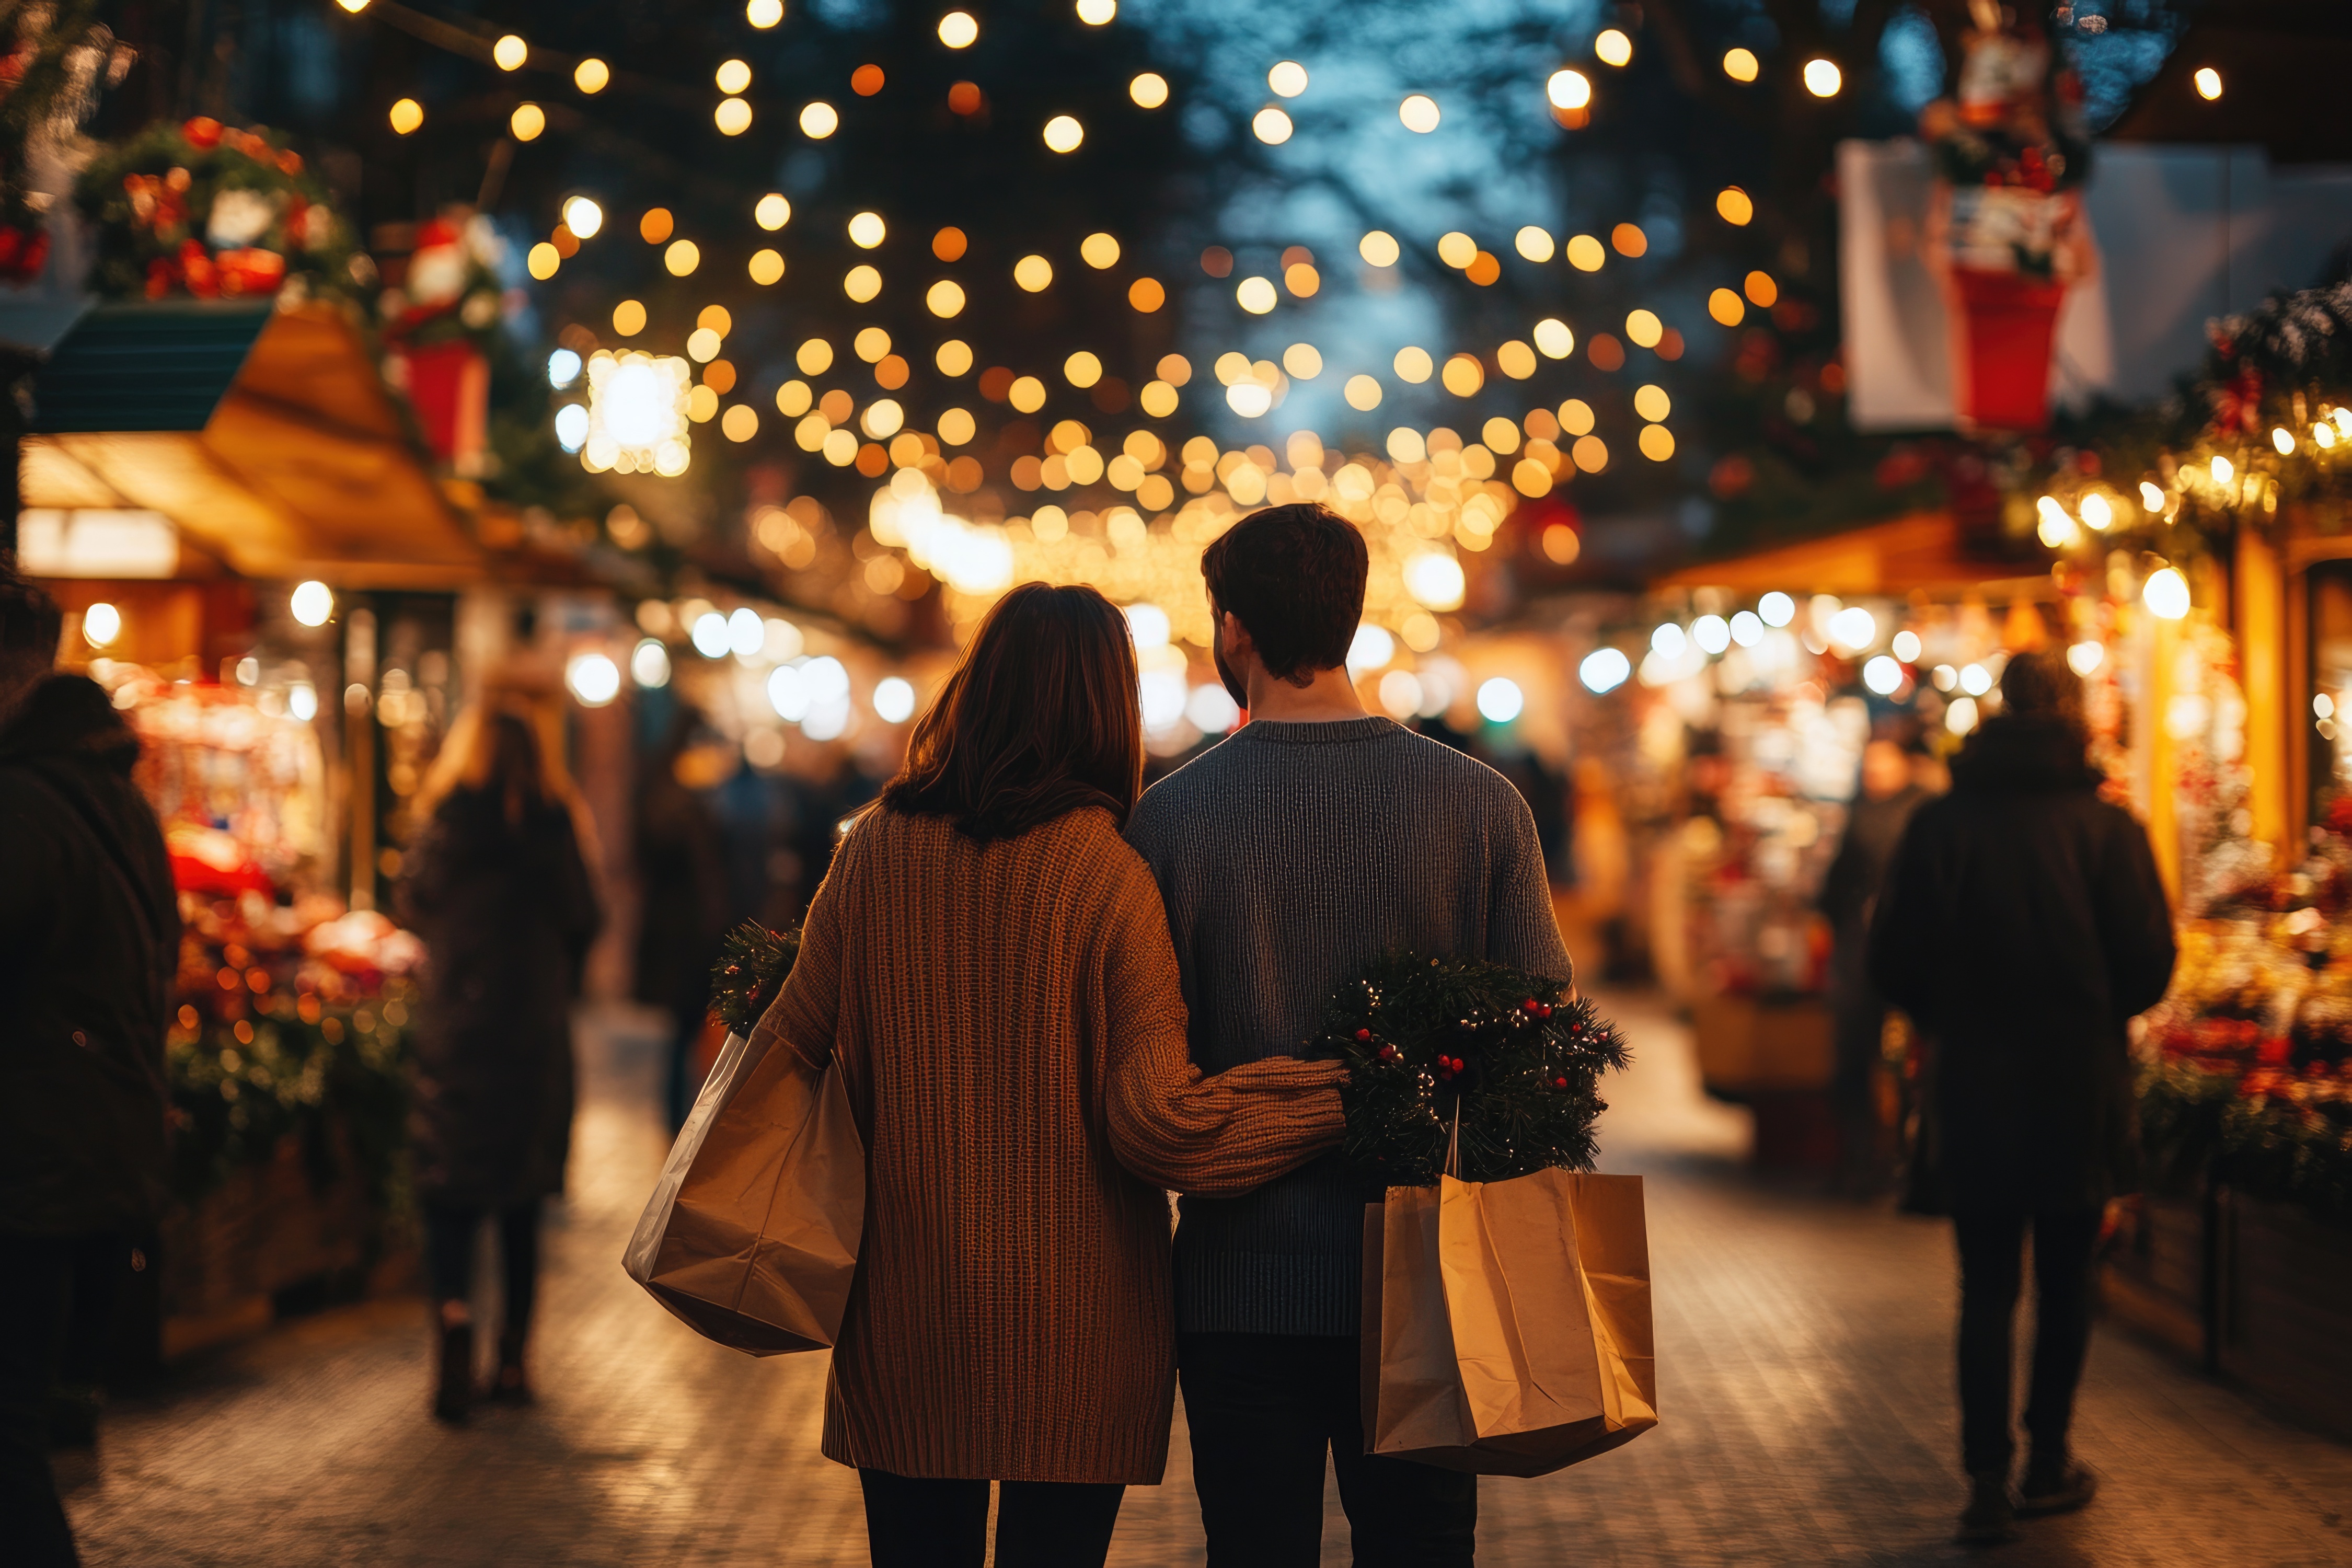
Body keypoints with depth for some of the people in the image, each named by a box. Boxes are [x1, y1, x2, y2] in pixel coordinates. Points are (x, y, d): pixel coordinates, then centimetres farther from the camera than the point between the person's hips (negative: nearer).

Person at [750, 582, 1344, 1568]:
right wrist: (1351, 1092, -8)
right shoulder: (1108, 876, -11)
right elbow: (1154, 1122, -15)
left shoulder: (875, 847, -2)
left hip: (905, 1309, 3)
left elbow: (794, 1039, 6)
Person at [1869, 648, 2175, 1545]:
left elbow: (1894, 960, -4)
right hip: (2078, 1087, -1)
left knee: (1986, 1288, 6)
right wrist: (2099, 1013, 11)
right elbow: (2149, 964, -9)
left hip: (1974, 1088, 1)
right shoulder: (2107, 829, -8)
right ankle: (2048, 1465, 20)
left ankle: (1988, 1482, 1)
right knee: (2065, 1282, 14)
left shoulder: (1939, 825, -4)